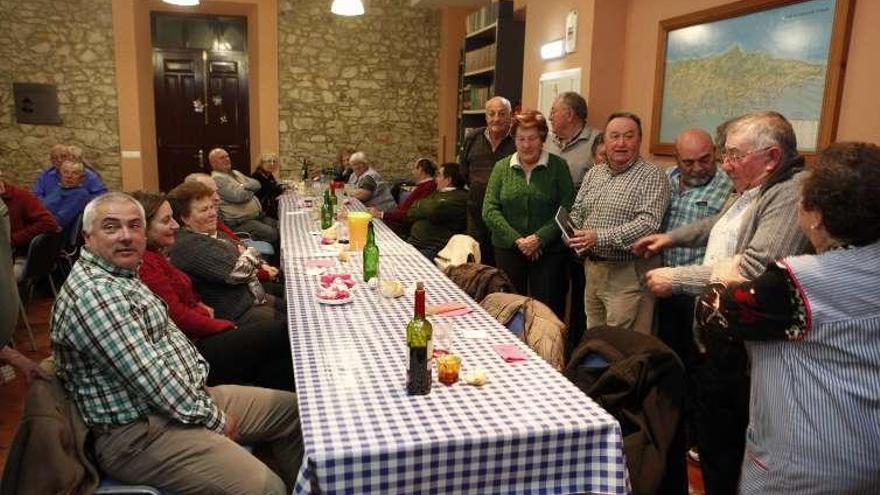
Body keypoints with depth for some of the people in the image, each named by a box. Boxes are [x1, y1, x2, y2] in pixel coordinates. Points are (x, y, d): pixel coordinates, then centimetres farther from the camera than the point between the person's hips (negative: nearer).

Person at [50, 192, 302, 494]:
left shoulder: (121, 275, 13)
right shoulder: (94, 294, -21)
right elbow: (149, 376, -23)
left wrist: (201, 387, 9)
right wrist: (213, 418, -13)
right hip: (140, 434, -11)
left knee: (292, 411, 11)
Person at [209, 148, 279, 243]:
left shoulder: (236, 173, 20)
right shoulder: (217, 178, -8)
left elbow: (257, 184, 13)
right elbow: (238, 196, -19)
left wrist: (245, 187, -7)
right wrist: (250, 189, 1)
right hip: (241, 223, -9)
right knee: (273, 234, -24)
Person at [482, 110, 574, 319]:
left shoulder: (558, 166, -1)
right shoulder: (502, 167, 5)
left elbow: (567, 209, -8)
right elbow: (489, 210, -2)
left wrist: (540, 238, -16)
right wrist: (516, 239, -11)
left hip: (549, 251, -2)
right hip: (508, 249, 2)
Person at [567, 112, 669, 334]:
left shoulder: (651, 175, -9)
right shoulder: (593, 174, 12)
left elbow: (648, 224, -20)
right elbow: (577, 212, 18)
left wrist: (600, 237, -26)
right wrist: (572, 234, -5)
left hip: (628, 274, -6)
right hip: (592, 268, 7)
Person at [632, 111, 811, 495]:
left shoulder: (792, 194, -22)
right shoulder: (752, 190, 12)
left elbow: (753, 268, -32)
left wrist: (677, 279, -25)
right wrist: (671, 237, 23)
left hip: (743, 345, -10)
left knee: (727, 446, 4)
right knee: (710, 423, 23)